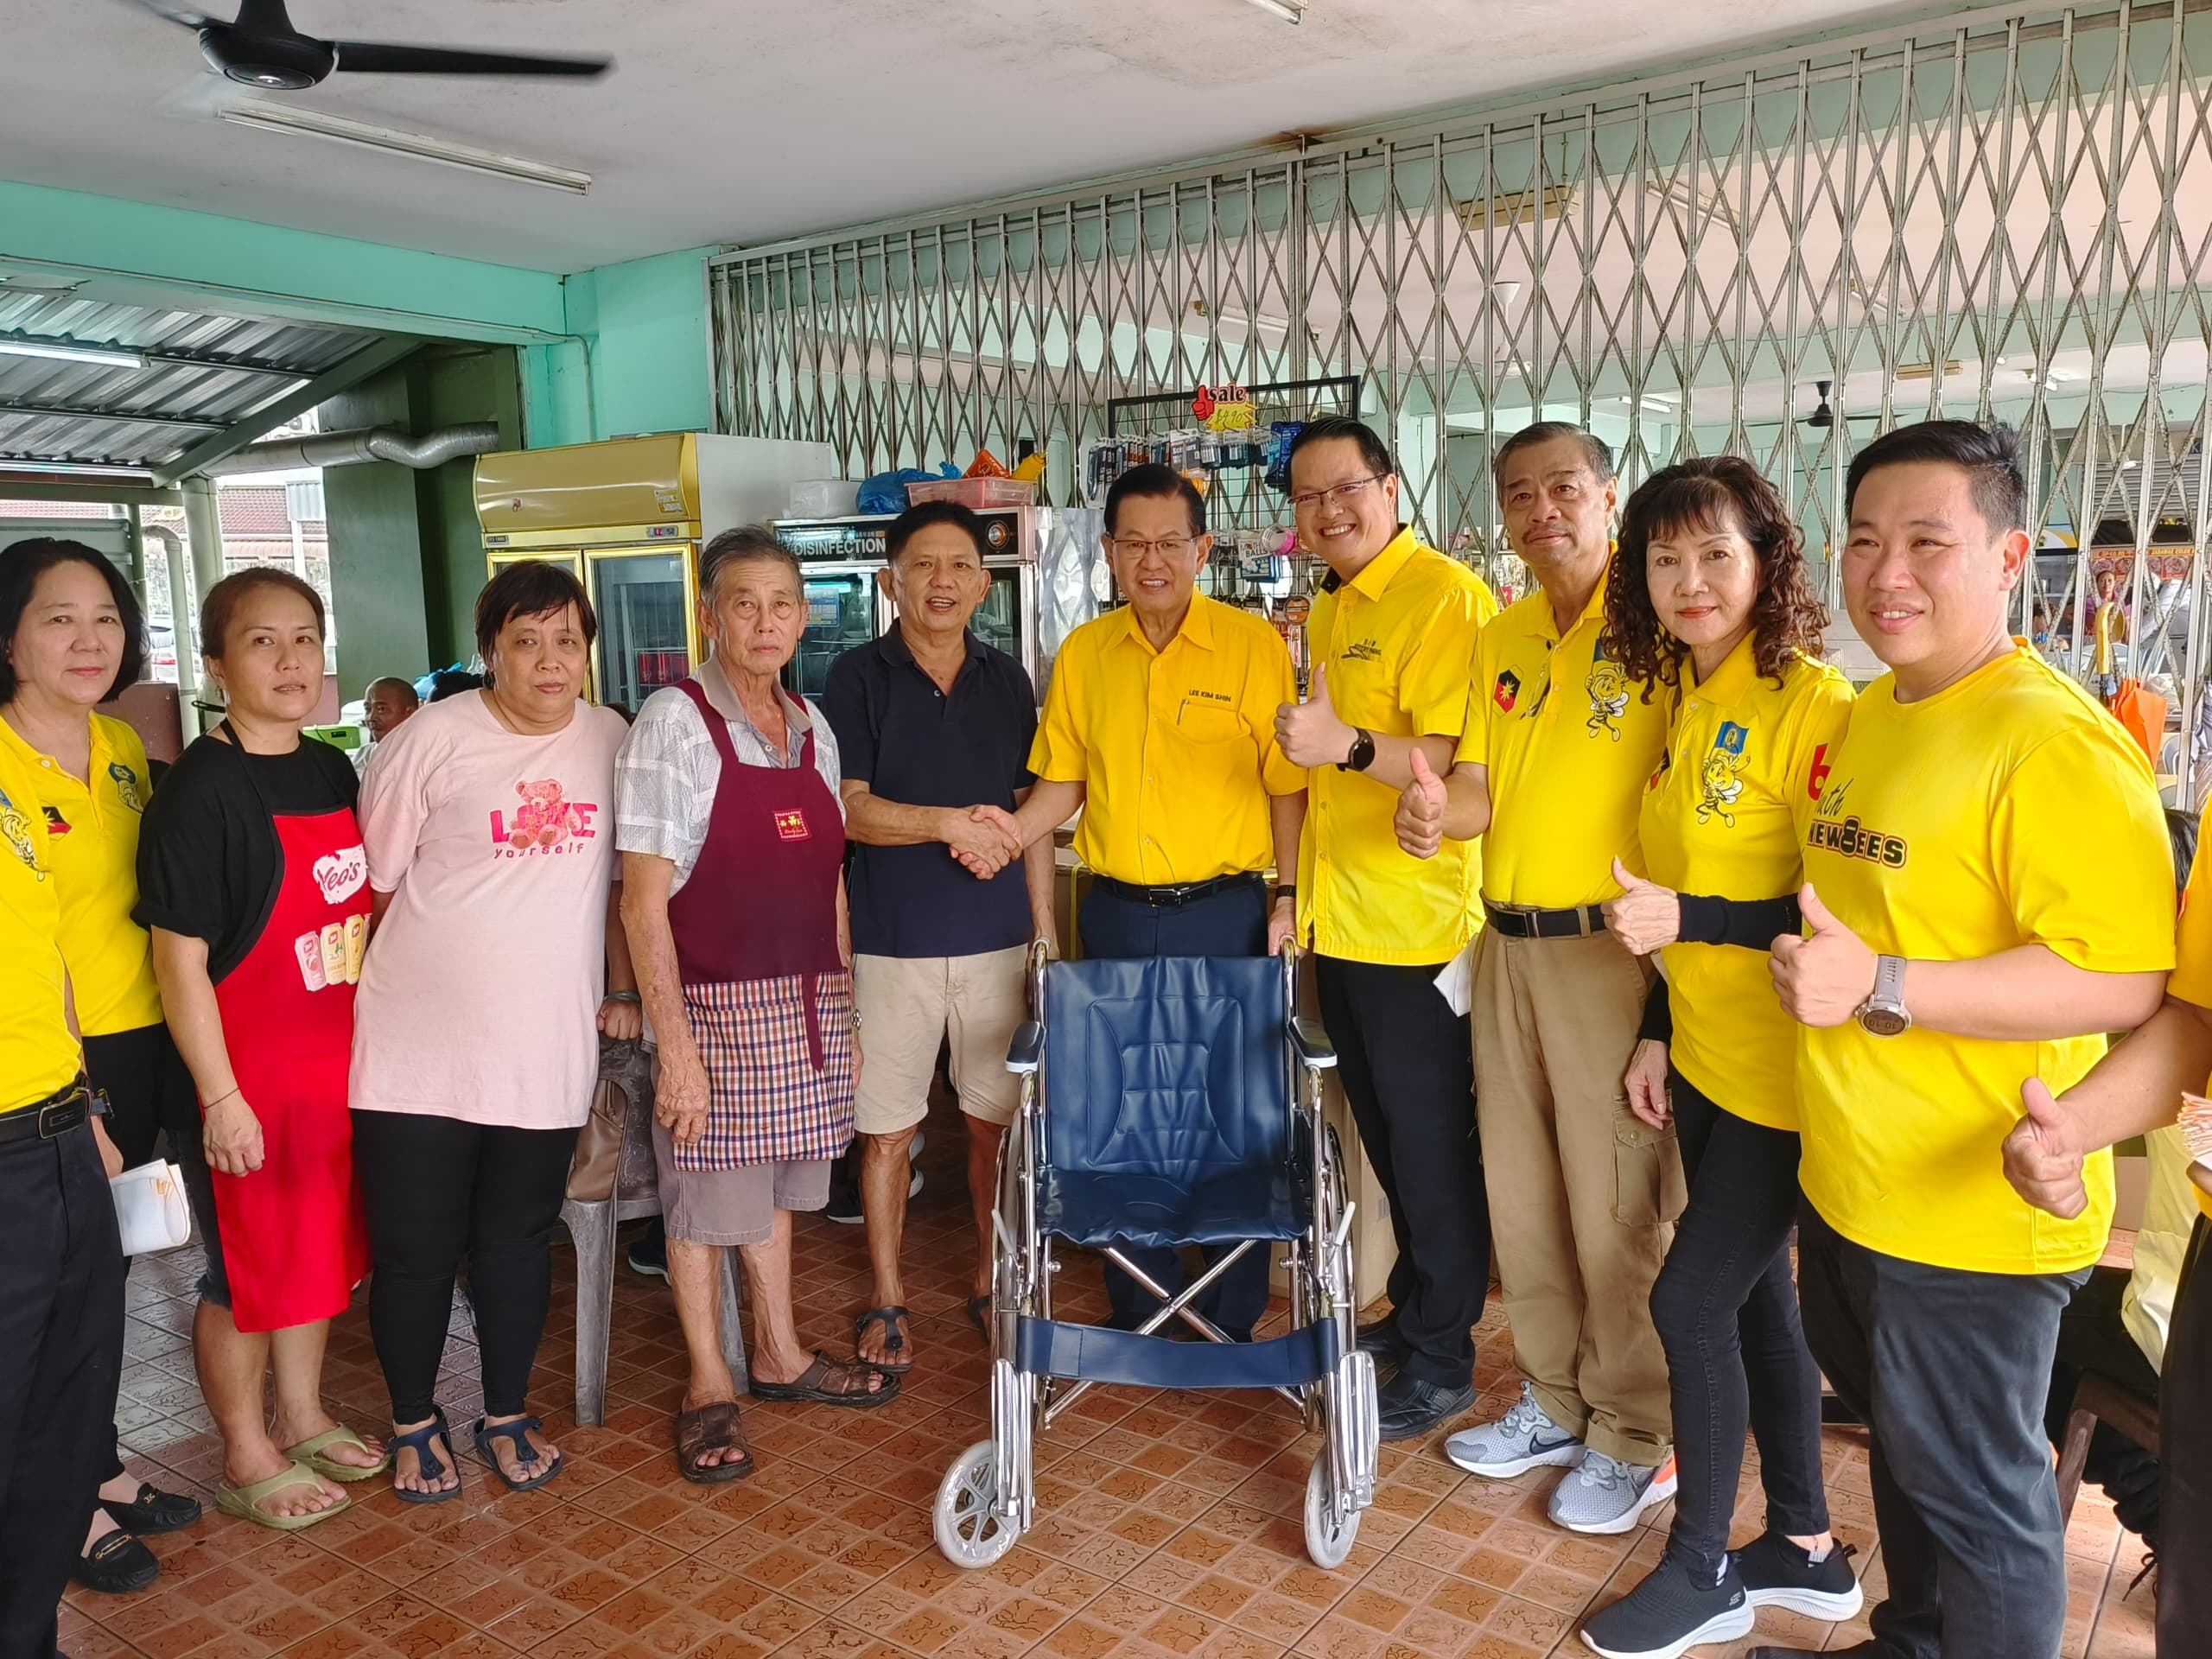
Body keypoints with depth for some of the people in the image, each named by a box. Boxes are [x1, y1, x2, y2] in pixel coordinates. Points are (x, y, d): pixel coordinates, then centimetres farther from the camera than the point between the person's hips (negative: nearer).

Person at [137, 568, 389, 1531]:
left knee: (320, 1250, 19)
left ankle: (303, 1421, 38)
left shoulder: (332, 773, 5)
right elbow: (180, 960, -17)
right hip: (244, 1076, -7)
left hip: (336, 1062, 7)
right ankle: (247, 1460, 27)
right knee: (244, 1269, 8)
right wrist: (221, 1099, -17)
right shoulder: (199, 791, -16)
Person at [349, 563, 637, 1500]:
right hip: (418, 1053, -2)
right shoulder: (431, 740, -8)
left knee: (517, 1241, 14)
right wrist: (421, 971, 1)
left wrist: (621, 991, 12)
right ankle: (413, 1424, 31)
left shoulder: (612, 742, 3)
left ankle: (506, 1415, 34)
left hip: (545, 1051, 3)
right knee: (415, 1249, 9)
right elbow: (370, 884, -1)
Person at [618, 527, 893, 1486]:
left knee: (773, 1186, 19)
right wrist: (675, 1046, -18)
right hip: (714, 1005, -6)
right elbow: (643, 904, -15)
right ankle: (709, 1387, 26)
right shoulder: (674, 723, -12)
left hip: (807, 1002, 6)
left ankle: (779, 1354, 37)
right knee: (704, 1198, 8)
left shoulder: (812, 727, 8)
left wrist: (843, 997, 11)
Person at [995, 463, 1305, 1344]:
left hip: (1225, 913, -3)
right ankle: (1138, 1310, 29)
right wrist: (1010, 832, -6)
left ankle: (1234, 1319, 22)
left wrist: (1288, 897, -9)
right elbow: (1064, 781, 11)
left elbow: (1287, 783, -4)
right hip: (1115, 915, 4)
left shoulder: (1253, 643, -4)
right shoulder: (1083, 653, 6)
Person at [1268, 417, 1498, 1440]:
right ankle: (1412, 1311, 36)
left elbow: (1462, 766, -22)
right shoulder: (1326, 615, 14)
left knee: (1431, 1148, 4)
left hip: (1417, 927, -8)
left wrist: (1349, 746, -35)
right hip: (1341, 922, 9)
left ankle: (1441, 1361, 20)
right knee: (1385, 1137, 19)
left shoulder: (1446, 597, -13)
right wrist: (1299, 886, 18)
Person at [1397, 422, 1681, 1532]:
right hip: (1506, 942, 7)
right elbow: (1479, 786, 9)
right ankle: (1553, 1402, 34)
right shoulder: (1502, 639, 12)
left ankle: (1636, 1439, 21)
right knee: (1521, 1188, 16)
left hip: (1612, 945, -7)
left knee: (1620, 1202, 2)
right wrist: (1435, 808, -13)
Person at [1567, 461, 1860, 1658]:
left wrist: (1688, 919, -25)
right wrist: (1657, 1030, 12)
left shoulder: (1814, 708, -17)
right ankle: (1806, 1548, 34)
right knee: (1755, 1296, 17)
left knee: (1693, 1296, -1)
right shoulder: (1684, 707, 8)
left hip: (1781, 1075, -8)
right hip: (1705, 1061, 8)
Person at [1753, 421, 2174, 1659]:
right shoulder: (1869, 717, 8)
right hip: (1845, 1184, 9)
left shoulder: (2056, 740, -19)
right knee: (1900, 1445, 25)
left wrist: (1880, 990, -29)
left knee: (1972, 1491, 9)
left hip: (1971, 1215, -8)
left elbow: (2124, 981, -27)